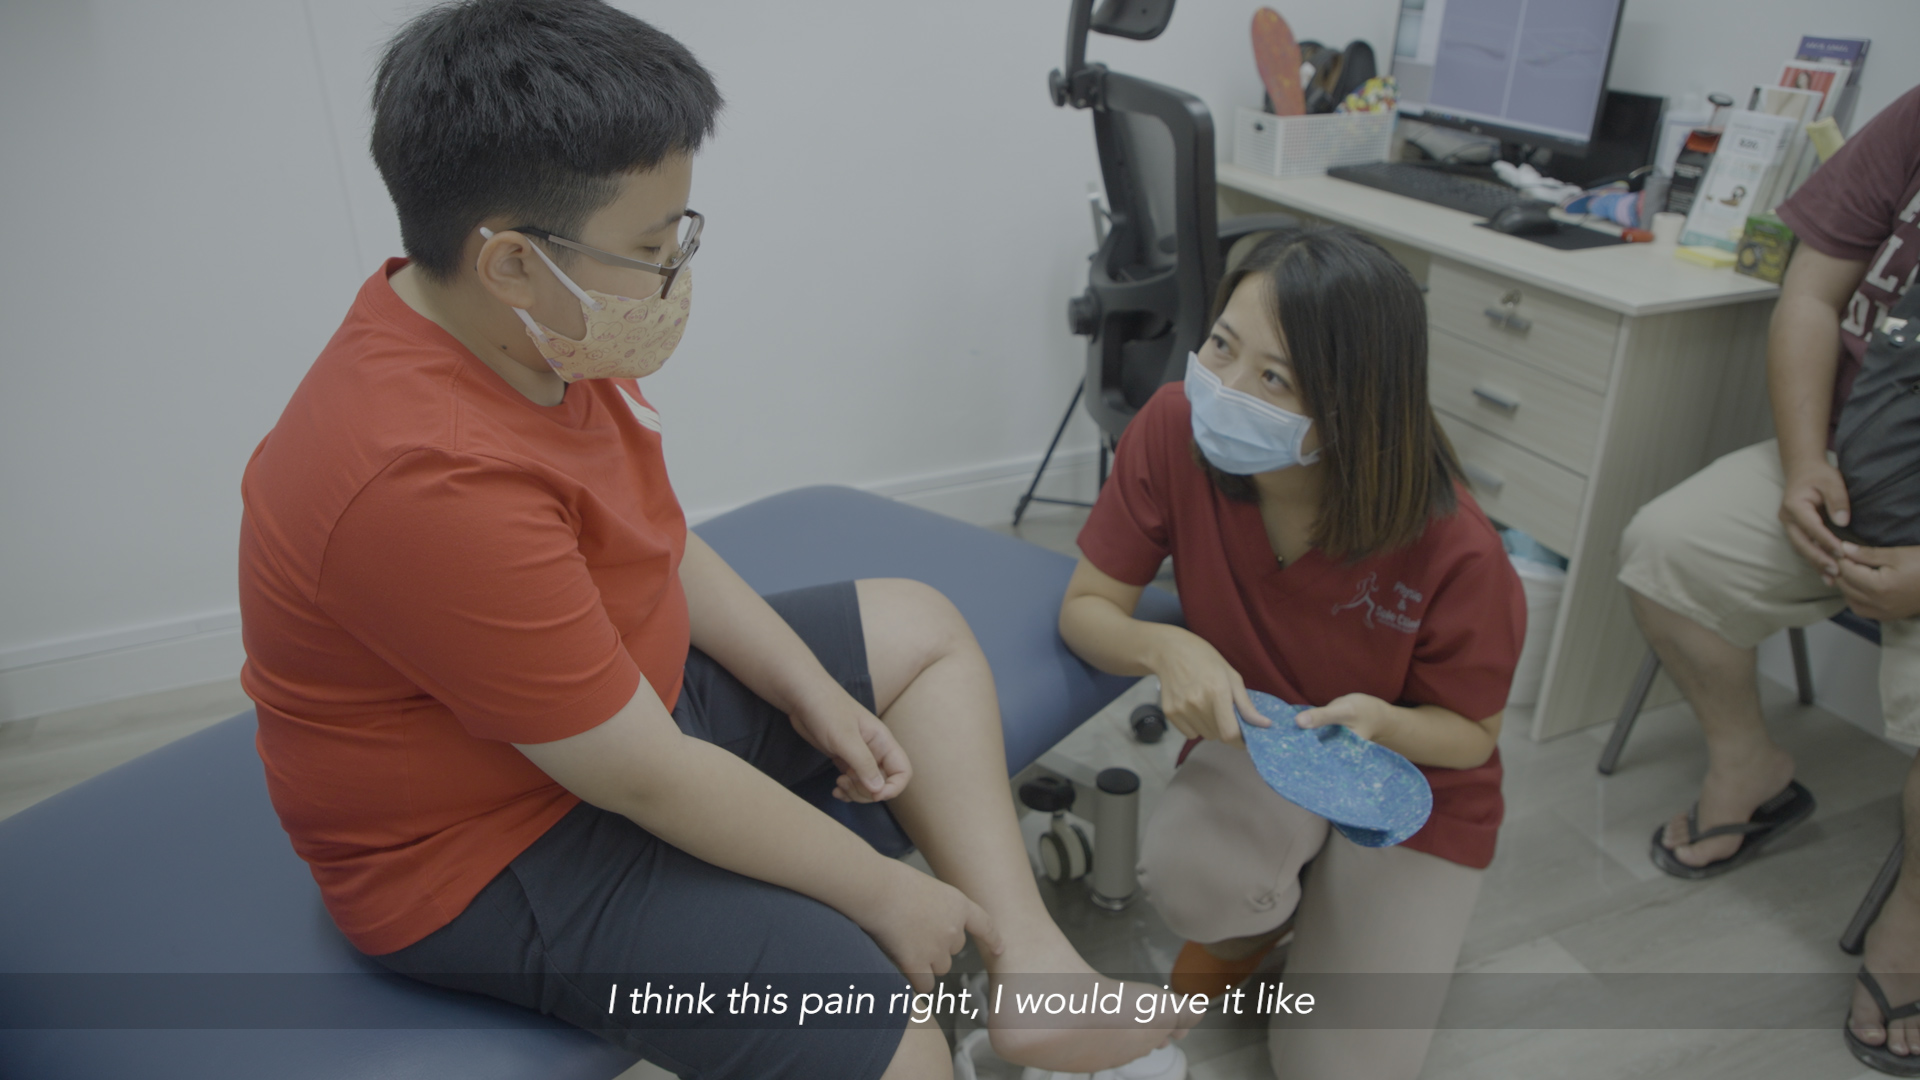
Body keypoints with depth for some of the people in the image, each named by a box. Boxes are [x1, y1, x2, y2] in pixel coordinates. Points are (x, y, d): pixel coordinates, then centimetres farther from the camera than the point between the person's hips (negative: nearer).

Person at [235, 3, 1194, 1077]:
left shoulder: (532, 332, -6)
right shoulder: (430, 481, -34)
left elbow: (651, 536, 8)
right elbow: (648, 778, -28)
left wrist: (809, 690, 0)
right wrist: (884, 890, -16)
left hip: (621, 688, 10)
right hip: (494, 851, -9)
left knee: (921, 629, 9)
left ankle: (1030, 965, 2)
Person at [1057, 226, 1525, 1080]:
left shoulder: (1451, 548, -29)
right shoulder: (1174, 431, -25)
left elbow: (1473, 735, -11)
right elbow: (1087, 609, -15)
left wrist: (1378, 721, -34)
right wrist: (1167, 649, -37)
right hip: (1256, 743, 2)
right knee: (1183, 869, -33)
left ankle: (1348, 915, 24)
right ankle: (1252, 921, 7)